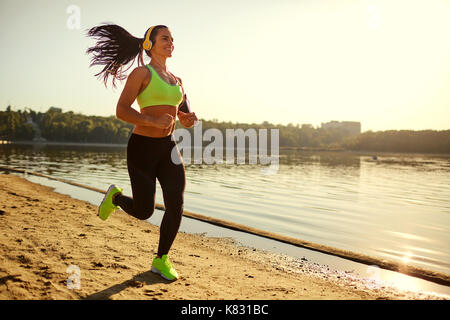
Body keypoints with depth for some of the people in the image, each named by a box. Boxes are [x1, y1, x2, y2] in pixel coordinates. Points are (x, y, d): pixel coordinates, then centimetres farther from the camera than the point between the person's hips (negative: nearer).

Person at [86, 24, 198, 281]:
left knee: (177, 206, -6)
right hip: (142, 147, -5)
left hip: (168, 147, 6)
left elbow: (183, 118, 19)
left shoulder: (176, 80, 14)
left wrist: (190, 120, -6)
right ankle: (115, 196, 35)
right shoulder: (141, 72, -5)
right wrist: (154, 121, -28)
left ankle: (161, 260, 14)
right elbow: (121, 111, -14)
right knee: (144, 212, 0)